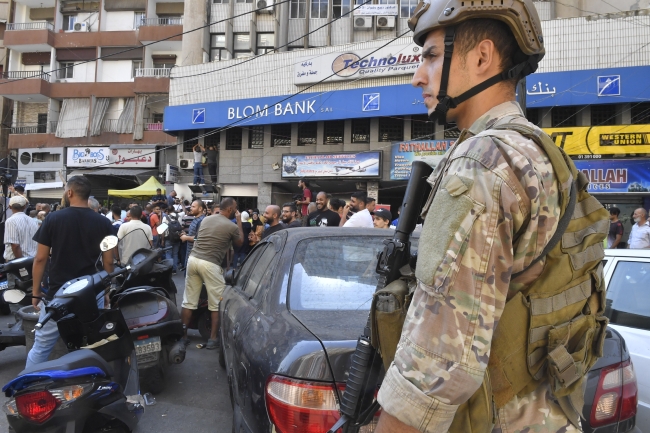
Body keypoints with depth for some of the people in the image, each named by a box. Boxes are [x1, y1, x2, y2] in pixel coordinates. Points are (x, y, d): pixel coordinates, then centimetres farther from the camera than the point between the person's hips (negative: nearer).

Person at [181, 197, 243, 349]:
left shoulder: (206, 219, 13)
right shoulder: (232, 226, -5)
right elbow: (240, 243, 14)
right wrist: (239, 222, 19)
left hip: (193, 259, 6)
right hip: (210, 264, -6)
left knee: (188, 302, 12)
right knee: (216, 304, 6)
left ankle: (183, 336, 18)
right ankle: (213, 339, 8)